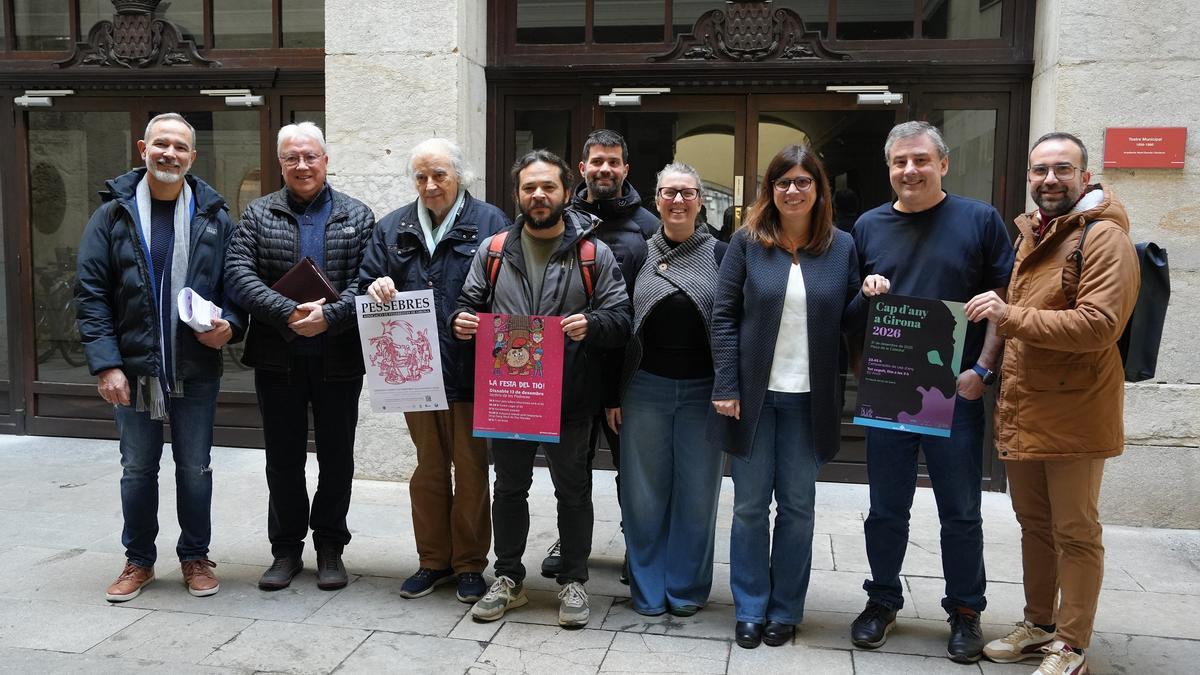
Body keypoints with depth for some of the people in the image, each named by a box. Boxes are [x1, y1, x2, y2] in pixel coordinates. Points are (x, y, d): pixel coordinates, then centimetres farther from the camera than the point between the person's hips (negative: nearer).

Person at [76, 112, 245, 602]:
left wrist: (230, 324, -14)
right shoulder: (113, 214, 0)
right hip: (133, 369, 0)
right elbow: (90, 294, -3)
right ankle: (139, 560, 28)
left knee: (195, 468, 10)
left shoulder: (214, 217, 2)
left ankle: (195, 557, 27)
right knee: (137, 469, 12)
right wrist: (106, 363, -11)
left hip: (197, 370, 0)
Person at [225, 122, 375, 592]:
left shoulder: (357, 217, 5)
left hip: (339, 360, 0)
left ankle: (330, 546, 24)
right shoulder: (259, 214, 6)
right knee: (283, 460, 10)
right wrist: (288, 314, -20)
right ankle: (286, 549, 25)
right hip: (278, 359, 1)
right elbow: (239, 274, -6)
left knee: (337, 458, 9)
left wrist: (329, 316, -22)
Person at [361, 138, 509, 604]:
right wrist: (376, 288, -12)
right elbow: (365, 284, 11)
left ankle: (470, 565, 21)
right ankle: (433, 560, 28)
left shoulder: (489, 223, -3)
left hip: (471, 371, -4)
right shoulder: (393, 228, 11)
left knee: (471, 469, 7)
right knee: (429, 468, 15)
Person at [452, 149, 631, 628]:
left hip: (570, 397, -2)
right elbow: (470, 302, 12)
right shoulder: (493, 250, 7)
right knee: (509, 488, 14)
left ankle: (573, 582, 25)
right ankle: (508, 579, 30)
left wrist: (591, 324, -26)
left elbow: (621, 318, -5)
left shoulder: (594, 252, -1)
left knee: (573, 491, 9)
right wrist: (462, 320, -11)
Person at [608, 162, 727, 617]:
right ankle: (648, 589, 22)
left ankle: (686, 589, 22)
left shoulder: (720, 255, 2)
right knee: (644, 493, 7)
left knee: (697, 493, 6)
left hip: (703, 391, -1)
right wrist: (612, 394, 2)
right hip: (645, 389, 1)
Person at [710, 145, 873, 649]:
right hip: (754, 393, -1)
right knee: (750, 505, 7)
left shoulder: (841, 246, 4)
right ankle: (750, 608, 22)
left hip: (809, 398, 1)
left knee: (797, 505, 9)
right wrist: (726, 387, -9)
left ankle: (785, 609, 24)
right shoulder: (747, 242, -1)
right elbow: (724, 316, -3)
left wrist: (870, 296, -12)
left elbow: (846, 319, 9)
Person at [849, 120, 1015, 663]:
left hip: (956, 390, -2)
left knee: (961, 511, 8)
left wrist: (982, 368, -10)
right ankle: (883, 601, 28)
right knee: (886, 508, 11)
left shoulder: (979, 220, 0)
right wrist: (865, 293, -7)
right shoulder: (868, 226, 8)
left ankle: (965, 611, 26)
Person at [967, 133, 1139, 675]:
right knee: (1034, 523, 18)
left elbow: (1099, 325, -24)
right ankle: (1039, 625, 32)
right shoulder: (1032, 234, 15)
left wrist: (1011, 316, -27)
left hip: (1073, 416, -8)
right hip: (1021, 412, 8)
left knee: (1075, 533, 4)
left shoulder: (1103, 238, -12)